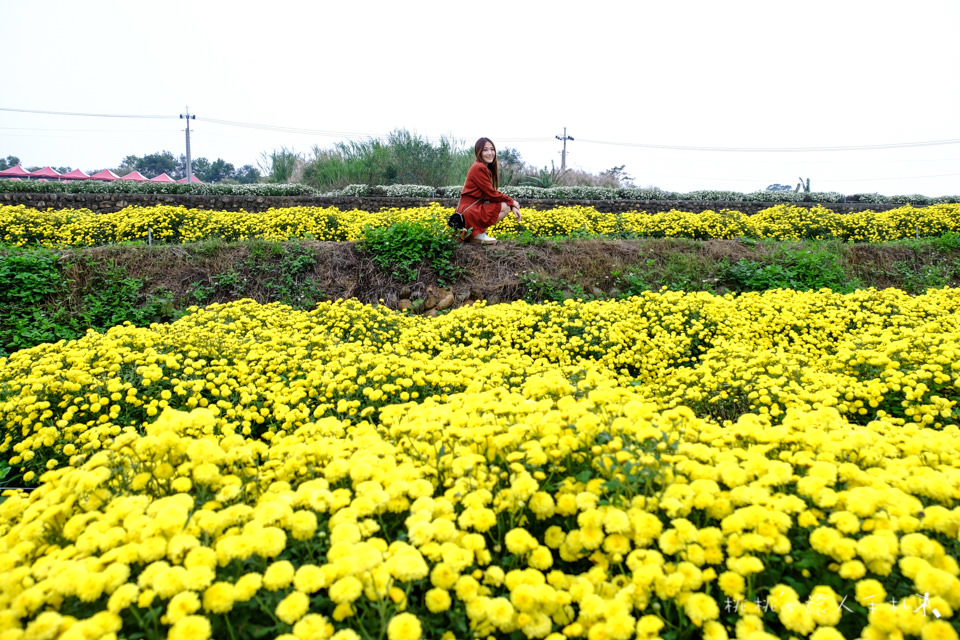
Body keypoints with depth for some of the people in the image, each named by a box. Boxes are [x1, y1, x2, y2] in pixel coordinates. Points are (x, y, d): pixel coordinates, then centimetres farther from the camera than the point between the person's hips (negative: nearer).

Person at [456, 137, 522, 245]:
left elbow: (492, 193, 13)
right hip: (469, 213, -10)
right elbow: (492, 194, -14)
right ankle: (476, 234, -7)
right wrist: (511, 202, -2)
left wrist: (512, 205, 1)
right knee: (505, 207, -12)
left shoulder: (487, 168, 17)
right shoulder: (479, 168, -13)